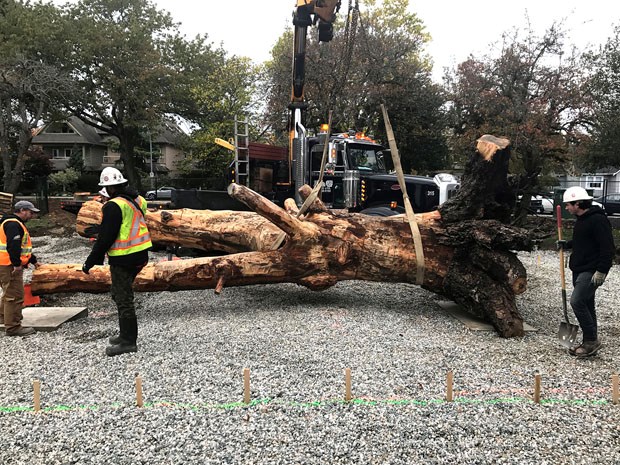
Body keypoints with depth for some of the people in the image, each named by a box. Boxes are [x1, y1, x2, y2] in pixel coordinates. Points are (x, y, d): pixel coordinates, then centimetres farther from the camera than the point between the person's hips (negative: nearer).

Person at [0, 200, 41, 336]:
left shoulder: (18, 224, 20)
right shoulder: (13, 224, -15)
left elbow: (23, 246, 28)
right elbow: (12, 246, -26)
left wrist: (33, 261, 29)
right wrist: (17, 264, -26)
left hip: (12, 265, 11)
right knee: (15, 296, -9)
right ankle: (13, 327, -6)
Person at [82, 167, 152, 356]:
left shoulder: (114, 206, -18)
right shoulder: (137, 200, 8)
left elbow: (105, 237, -18)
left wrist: (90, 262, -10)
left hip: (123, 259, -9)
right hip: (140, 255, 9)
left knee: (123, 298, 0)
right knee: (118, 293, 21)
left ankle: (128, 341, 7)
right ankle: (126, 333, 28)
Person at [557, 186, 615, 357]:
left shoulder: (598, 219, -16)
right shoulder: (581, 219, 14)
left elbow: (608, 247, -20)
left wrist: (601, 271, -23)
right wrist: (567, 244, 13)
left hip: (592, 271, -10)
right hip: (580, 270, 10)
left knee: (577, 301, -16)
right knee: (586, 305, 13)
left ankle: (592, 339, -4)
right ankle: (589, 343, 21)